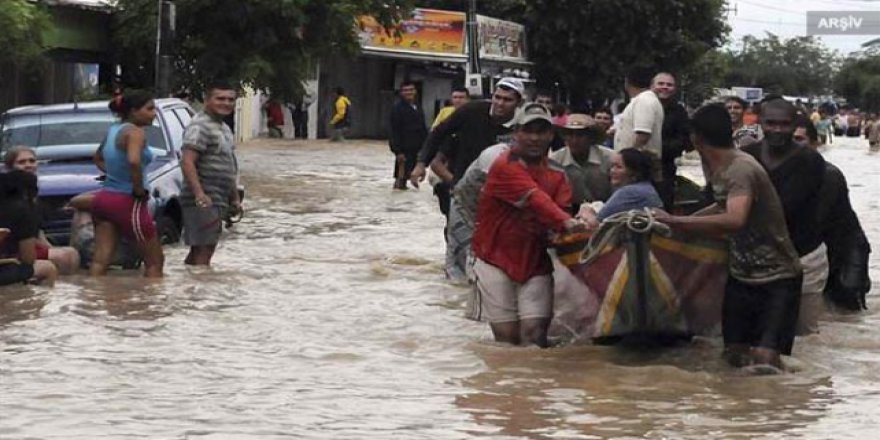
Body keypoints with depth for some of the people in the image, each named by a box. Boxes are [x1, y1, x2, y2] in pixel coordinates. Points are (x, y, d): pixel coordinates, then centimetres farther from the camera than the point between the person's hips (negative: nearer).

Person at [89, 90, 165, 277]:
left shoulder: (113, 130, 14)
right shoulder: (135, 132, -13)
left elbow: (98, 158, 31)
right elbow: (134, 161, -32)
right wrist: (139, 189, -18)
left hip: (104, 198, 8)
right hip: (127, 202, -8)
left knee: (100, 260, 0)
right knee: (154, 261, 5)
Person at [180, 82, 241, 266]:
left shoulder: (223, 128, 20)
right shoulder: (200, 127, -13)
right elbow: (187, 162, -23)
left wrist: (235, 198, 25)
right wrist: (200, 195, -32)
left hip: (218, 201, 10)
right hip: (203, 201, -10)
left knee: (198, 250, 14)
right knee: (203, 251, -12)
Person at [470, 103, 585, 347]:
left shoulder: (556, 174, 9)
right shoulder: (506, 166, -11)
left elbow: (563, 207, -7)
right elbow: (535, 198, -27)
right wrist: (565, 221, -42)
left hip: (536, 262, 4)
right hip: (497, 259, -4)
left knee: (535, 332, -9)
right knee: (506, 335, -4)